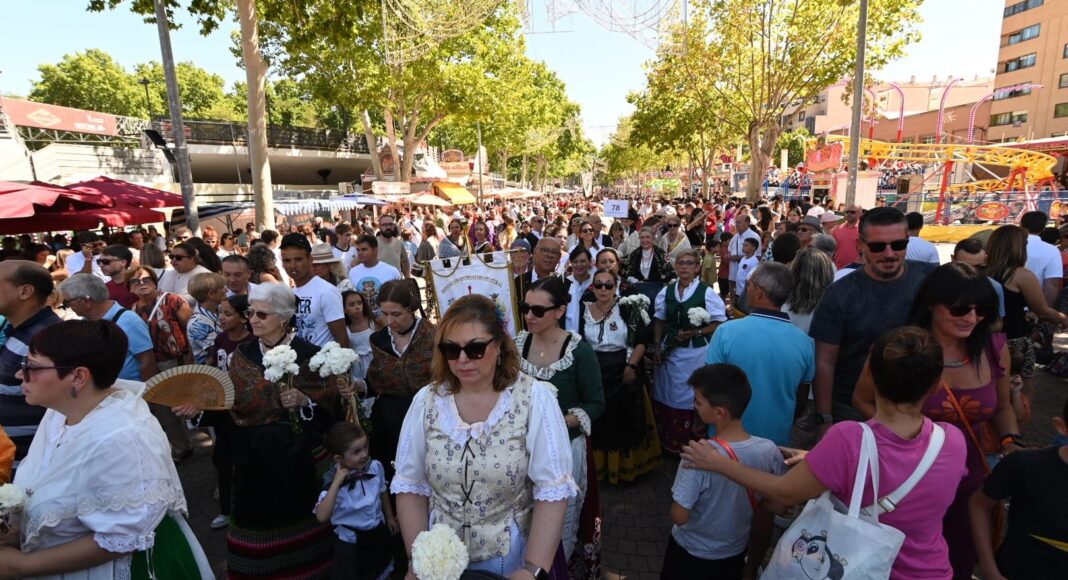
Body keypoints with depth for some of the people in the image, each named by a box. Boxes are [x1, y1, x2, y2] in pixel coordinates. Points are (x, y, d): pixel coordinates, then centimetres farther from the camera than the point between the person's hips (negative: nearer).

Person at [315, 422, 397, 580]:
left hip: (378, 532, 4)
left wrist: (389, 517, 14)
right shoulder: (335, 482, -25)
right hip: (351, 540, -4)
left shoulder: (376, 467, -17)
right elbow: (322, 517, -38)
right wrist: (337, 482, -40)